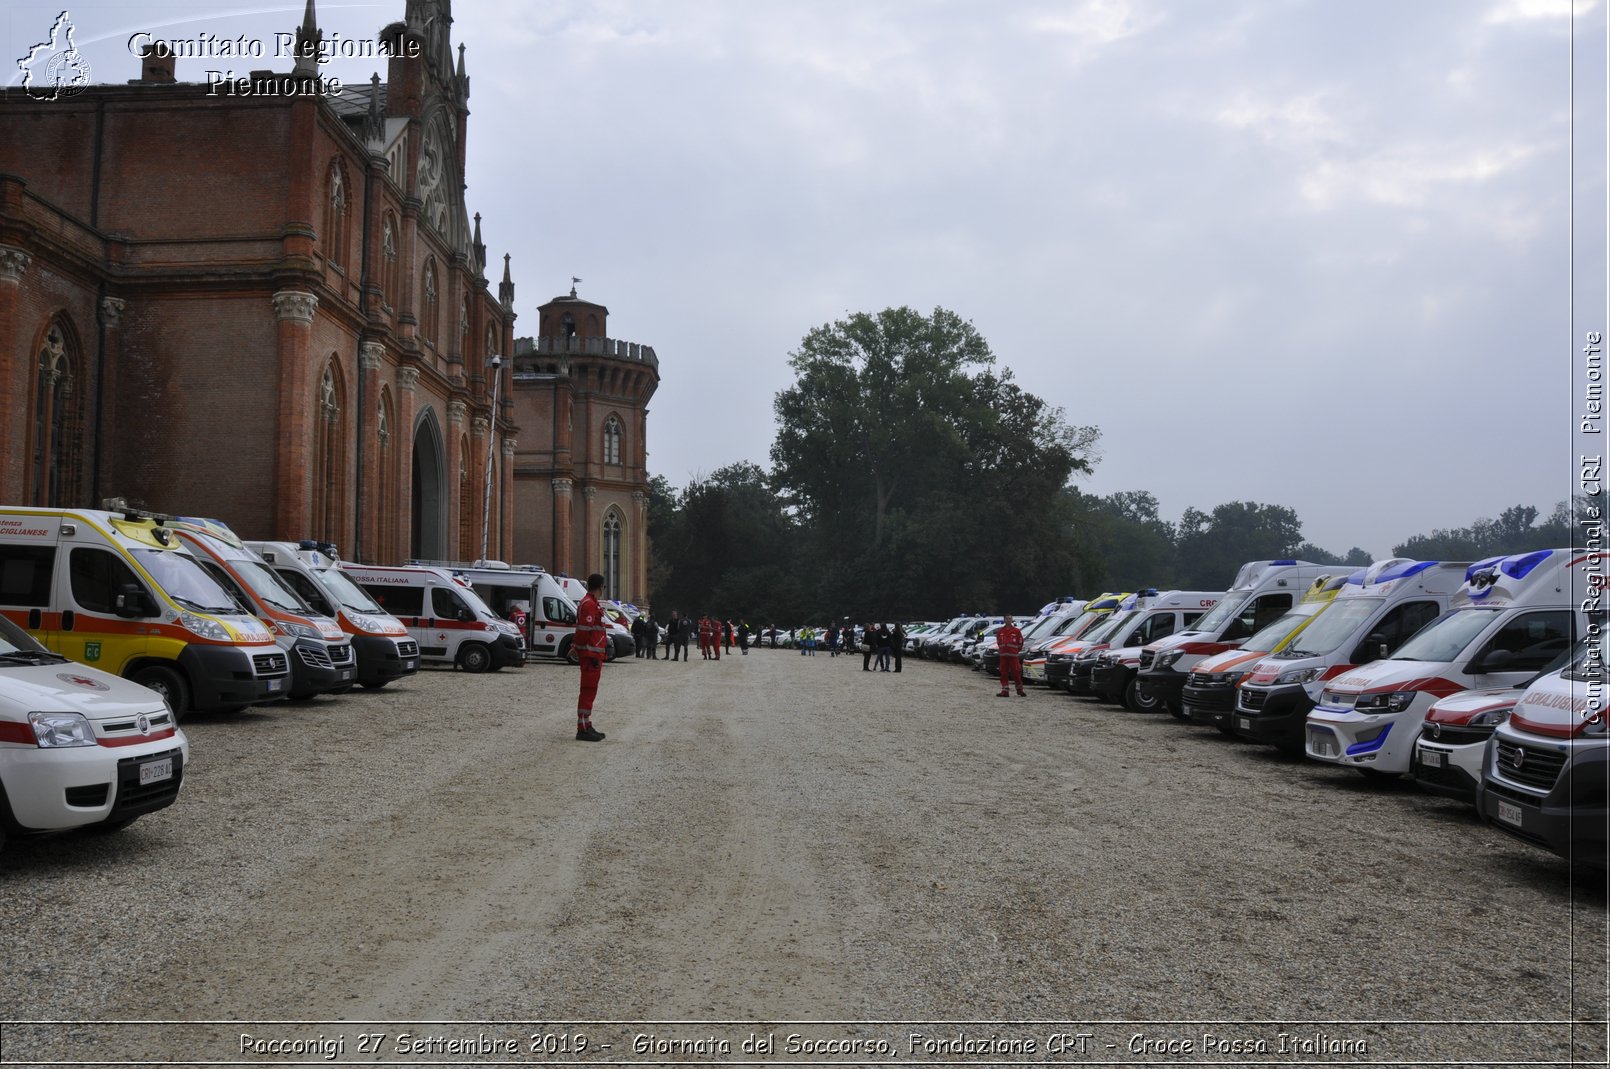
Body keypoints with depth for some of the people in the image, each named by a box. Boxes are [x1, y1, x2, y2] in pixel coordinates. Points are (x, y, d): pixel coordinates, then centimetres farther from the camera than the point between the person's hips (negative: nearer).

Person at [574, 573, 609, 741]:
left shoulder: (592, 603, 18)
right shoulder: (589, 604, -15)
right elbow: (584, 632, -21)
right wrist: (592, 656, -20)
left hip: (593, 656, 11)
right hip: (591, 655, -11)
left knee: (590, 691, 14)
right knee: (588, 691, -9)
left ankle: (587, 727, 21)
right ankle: (583, 729, -7)